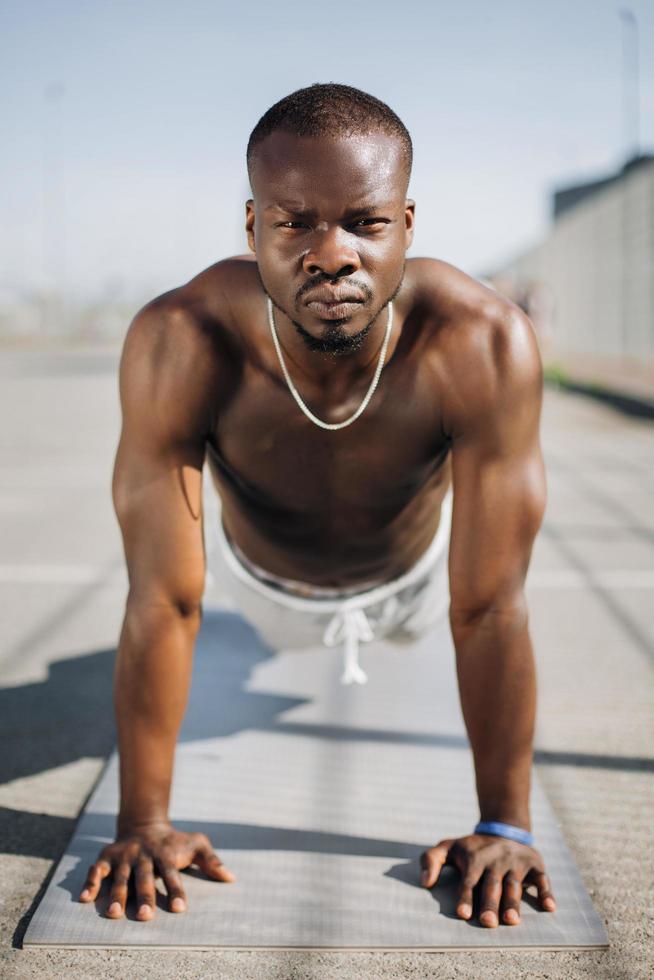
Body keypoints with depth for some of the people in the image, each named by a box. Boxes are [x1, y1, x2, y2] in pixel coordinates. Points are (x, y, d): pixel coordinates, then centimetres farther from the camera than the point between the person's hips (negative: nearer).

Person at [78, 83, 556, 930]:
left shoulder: (485, 344, -43)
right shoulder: (179, 345, -43)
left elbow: (490, 608, -35)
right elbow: (163, 603, -36)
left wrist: (505, 825, -30)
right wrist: (143, 822, -32)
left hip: (411, 564, 0)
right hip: (265, 575, 0)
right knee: (288, 639, 36)